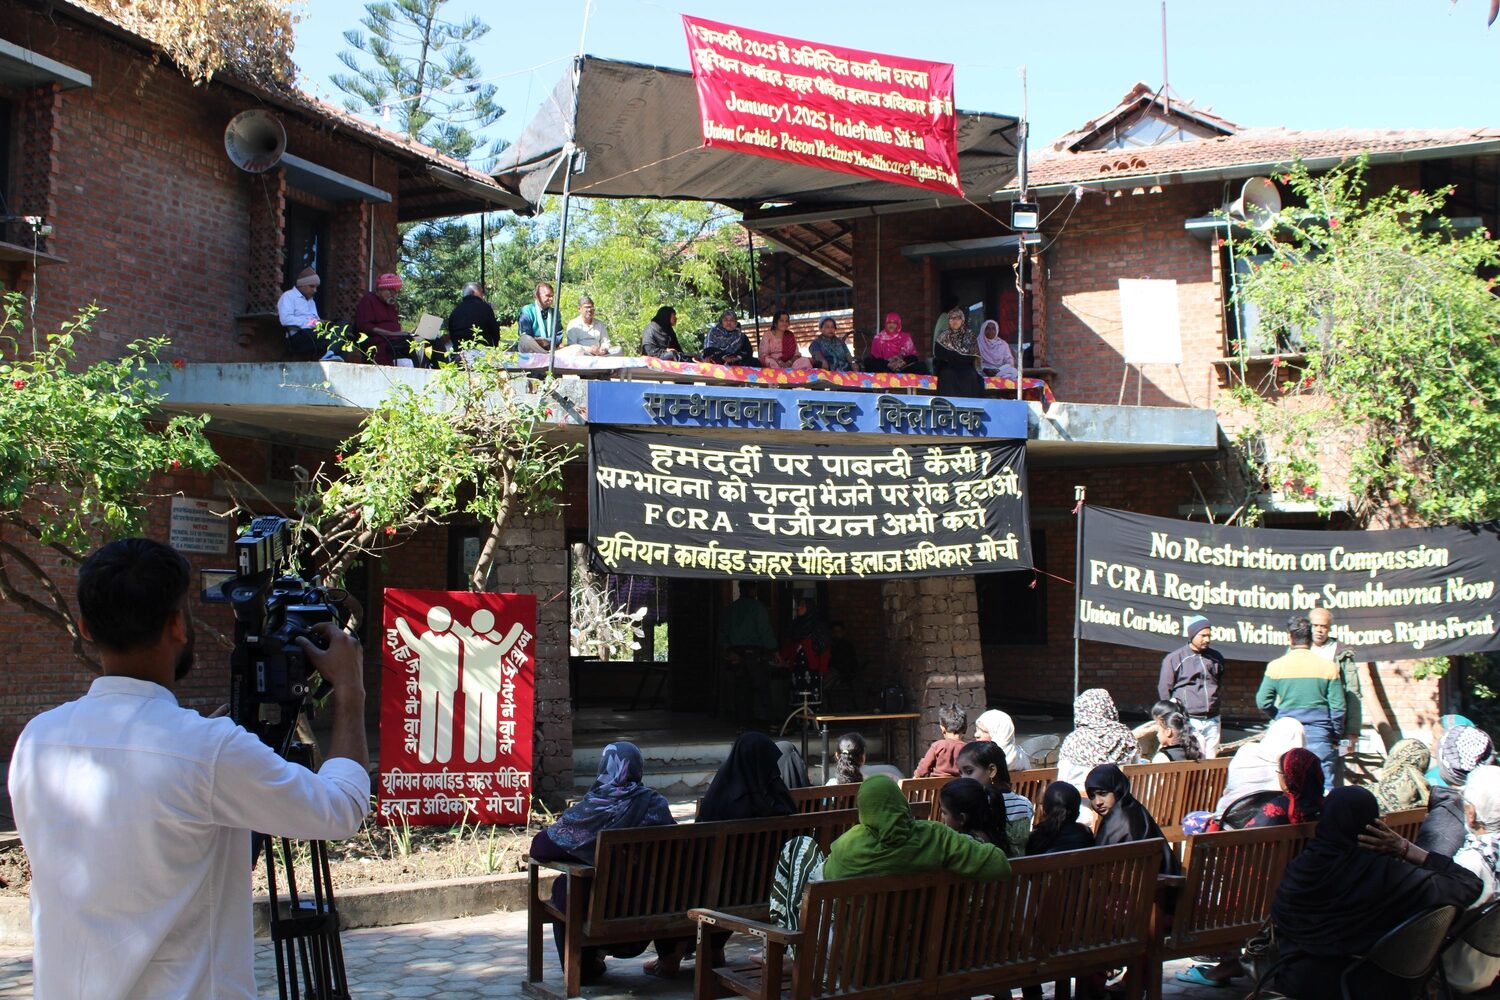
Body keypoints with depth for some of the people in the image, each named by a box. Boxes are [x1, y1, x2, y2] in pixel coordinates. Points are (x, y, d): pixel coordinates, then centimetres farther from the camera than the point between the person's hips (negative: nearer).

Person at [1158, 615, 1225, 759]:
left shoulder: (1216, 658, 14)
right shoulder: (1174, 658, -1)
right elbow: (1164, 689, 1)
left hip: (1212, 721, 5)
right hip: (1188, 720, -5)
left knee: (1210, 761, 3)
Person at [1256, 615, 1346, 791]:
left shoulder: (1276, 666, -3)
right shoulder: (1328, 666, -2)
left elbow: (1263, 702, -1)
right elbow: (1338, 707, -1)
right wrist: (1335, 736, 11)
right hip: (1320, 735, -1)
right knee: (1324, 786, 2)